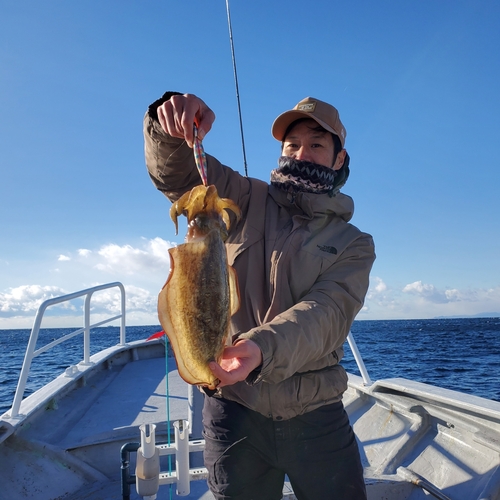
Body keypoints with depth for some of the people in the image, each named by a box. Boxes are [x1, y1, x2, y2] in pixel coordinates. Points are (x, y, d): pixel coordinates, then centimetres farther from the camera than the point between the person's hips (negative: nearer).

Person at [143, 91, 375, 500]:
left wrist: (261, 349, -36)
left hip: (317, 415, 1)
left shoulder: (353, 244, 1)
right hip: (235, 409, 0)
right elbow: (174, 172, -5)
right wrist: (171, 127, -28)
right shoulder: (246, 203, 3)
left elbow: (325, 314, -17)